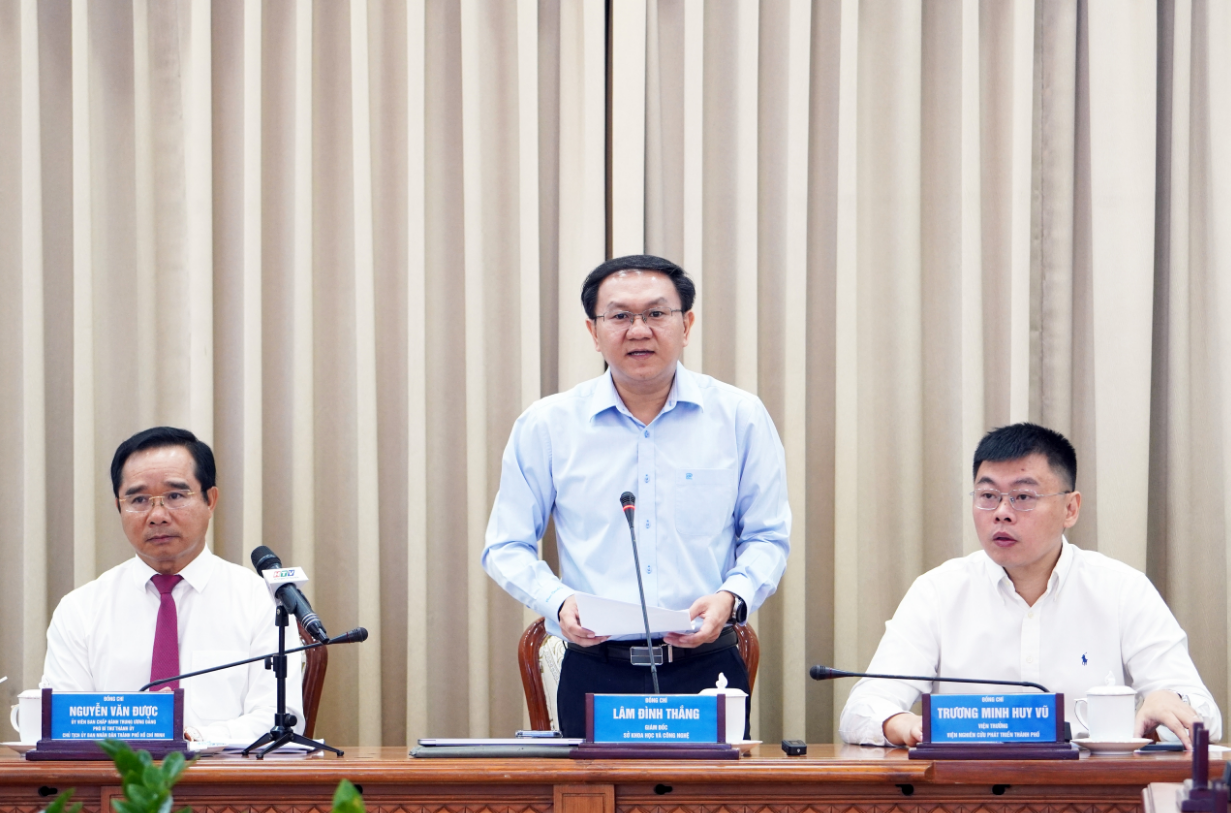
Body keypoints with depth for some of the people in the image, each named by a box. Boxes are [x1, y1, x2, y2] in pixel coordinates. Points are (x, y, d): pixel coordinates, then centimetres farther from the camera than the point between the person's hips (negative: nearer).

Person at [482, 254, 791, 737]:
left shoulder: (740, 418, 5)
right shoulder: (545, 426, 5)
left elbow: (767, 538, 9)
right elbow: (507, 548, 8)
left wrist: (731, 598, -11)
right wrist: (559, 603, -11)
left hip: (706, 669, 0)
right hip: (596, 675, 0)